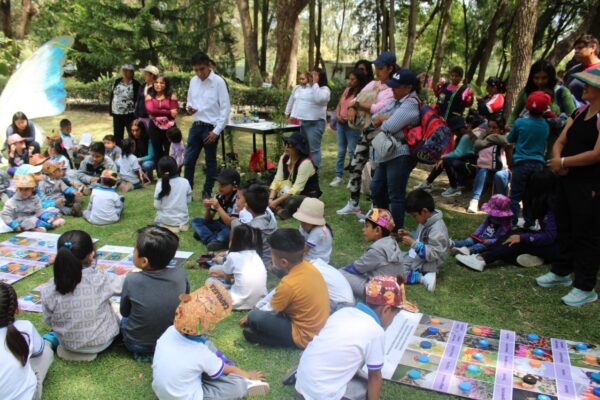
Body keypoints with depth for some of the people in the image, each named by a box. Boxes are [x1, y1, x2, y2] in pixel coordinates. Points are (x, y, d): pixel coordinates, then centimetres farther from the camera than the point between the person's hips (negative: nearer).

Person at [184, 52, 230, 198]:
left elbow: (225, 108, -11)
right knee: (188, 160, 7)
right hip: (196, 126, 5)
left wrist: (217, 131, -14)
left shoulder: (218, 82, -11)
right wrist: (189, 108, -7)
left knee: (210, 161, 8)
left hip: (211, 127, -5)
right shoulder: (193, 81, 6)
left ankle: (207, 192, 20)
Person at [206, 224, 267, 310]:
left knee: (210, 280, 15)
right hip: (260, 300, 7)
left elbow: (228, 278, 11)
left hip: (241, 302, -7)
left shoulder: (232, 256, -7)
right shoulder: (255, 254, 10)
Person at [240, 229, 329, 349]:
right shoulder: (307, 266, -8)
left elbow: (272, 310, -9)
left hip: (304, 337, -8)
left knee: (254, 317, -16)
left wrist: (250, 317, 6)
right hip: (320, 327, 8)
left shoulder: (288, 284, -28)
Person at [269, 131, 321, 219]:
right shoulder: (284, 158, -4)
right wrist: (271, 199, -21)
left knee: (291, 202, -38)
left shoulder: (306, 163, -24)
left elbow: (296, 189, -27)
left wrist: (277, 201, -29)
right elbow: (277, 180, -6)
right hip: (289, 193, 7)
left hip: (308, 196, -6)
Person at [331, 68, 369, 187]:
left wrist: (348, 118, -21)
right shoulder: (347, 89, 10)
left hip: (352, 125, -7)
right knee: (341, 151, 12)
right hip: (341, 124, 7)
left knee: (352, 152, -1)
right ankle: (338, 176, 20)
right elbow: (339, 105, 16)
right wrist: (338, 115, -2)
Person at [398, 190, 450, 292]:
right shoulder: (426, 221, 2)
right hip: (417, 258, 10)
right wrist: (409, 235, 0)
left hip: (427, 264, -10)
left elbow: (433, 254, -29)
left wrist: (413, 244, -30)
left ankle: (423, 278, -15)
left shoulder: (437, 229, -27)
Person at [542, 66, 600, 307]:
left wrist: (563, 162, -15)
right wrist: (557, 160, -10)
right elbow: (560, 141, 10)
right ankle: (562, 272, 34)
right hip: (567, 179, 9)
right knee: (565, 227, 18)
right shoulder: (580, 111, 11)